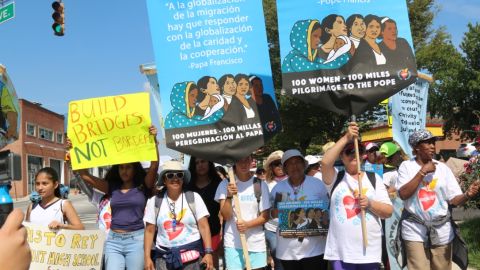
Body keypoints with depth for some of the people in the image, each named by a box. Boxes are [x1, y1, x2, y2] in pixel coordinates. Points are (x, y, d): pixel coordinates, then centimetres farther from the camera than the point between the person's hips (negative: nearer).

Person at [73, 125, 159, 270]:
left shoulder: (143, 186, 2)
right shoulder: (112, 187, 10)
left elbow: (154, 165, -13)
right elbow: (85, 175, 7)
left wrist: (153, 140, -23)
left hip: (136, 239, -2)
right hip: (113, 240, 3)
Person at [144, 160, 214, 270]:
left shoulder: (194, 197, 1)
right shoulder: (154, 201, 5)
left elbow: (204, 227, -1)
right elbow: (149, 231, 7)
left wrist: (208, 252, -10)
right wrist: (147, 257, 1)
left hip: (191, 254, -1)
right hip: (164, 256, 1)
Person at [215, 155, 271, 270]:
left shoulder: (260, 185, 1)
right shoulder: (225, 184, -1)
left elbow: (265, 216, 1)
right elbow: (226, 216, -6)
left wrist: (248, 224, -16)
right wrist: (229, 196, -22)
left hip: (256, 243, 1)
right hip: (233, 243, -1)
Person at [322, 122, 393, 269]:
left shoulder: (374, 178, 9)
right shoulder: (336, 178, 5)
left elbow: (388, 211, 6)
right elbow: (325, 162, -18)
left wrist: (370, 204, -14)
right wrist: (346, 138, -17)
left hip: (369, 250, 2)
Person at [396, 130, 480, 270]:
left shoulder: (442, 168, 3)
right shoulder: (406, 166, -3)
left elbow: (454, 199, 0)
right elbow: (403, 194, -15)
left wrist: (468, 194, -22)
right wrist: (423, 171, -16)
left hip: (441, 229, 3)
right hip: (415, 229, -3)